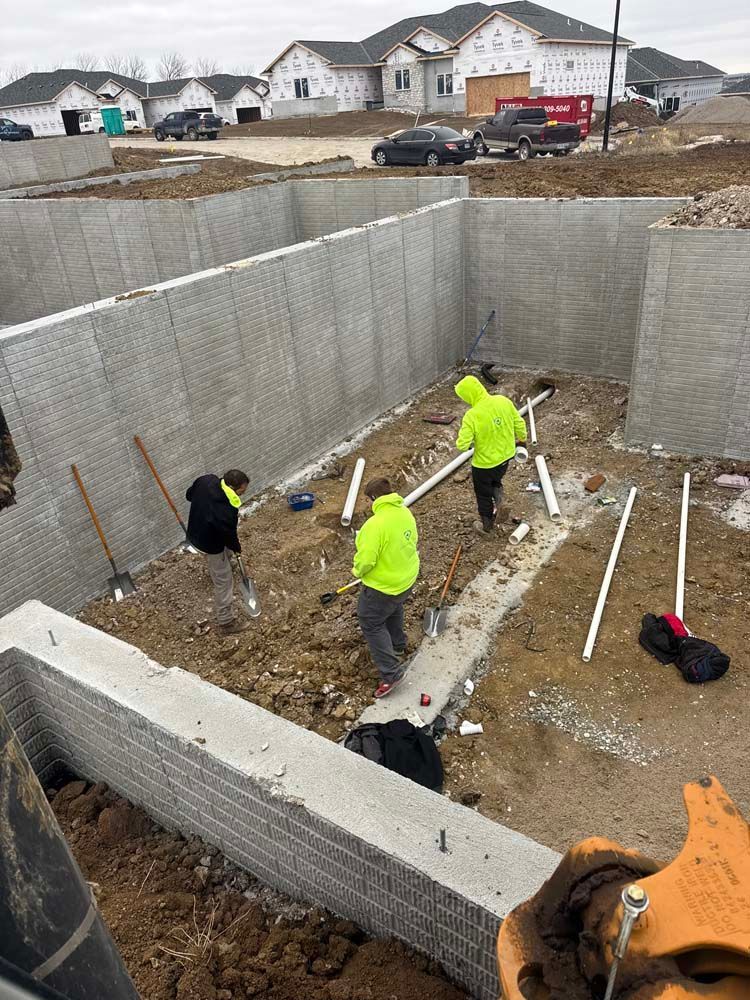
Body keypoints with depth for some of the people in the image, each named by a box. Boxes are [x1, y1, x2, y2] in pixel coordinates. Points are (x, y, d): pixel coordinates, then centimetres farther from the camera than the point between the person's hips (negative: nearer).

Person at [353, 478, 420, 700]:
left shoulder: (375, 525, -32)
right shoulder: (405, 513, -6)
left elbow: (366, 560, -29)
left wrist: (357, 571, -7)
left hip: (383, 585, -8)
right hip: (407, 578, 8)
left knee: (371, 624, 9)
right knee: (394, 609, 33)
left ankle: (391, 672, 9)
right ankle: (398, 647, 55)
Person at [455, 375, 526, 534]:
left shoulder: (472, 416, -29)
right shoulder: (503, 401, -14)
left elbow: (462, 445, -28)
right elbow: (519, 423, -1)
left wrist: (461, 441, -5)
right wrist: (522, 438, 18)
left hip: (484, 462, -5)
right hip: (505, 455, 5)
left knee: (483, 494, 20)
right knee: (496, 479, 36)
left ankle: (487, 525, 36)